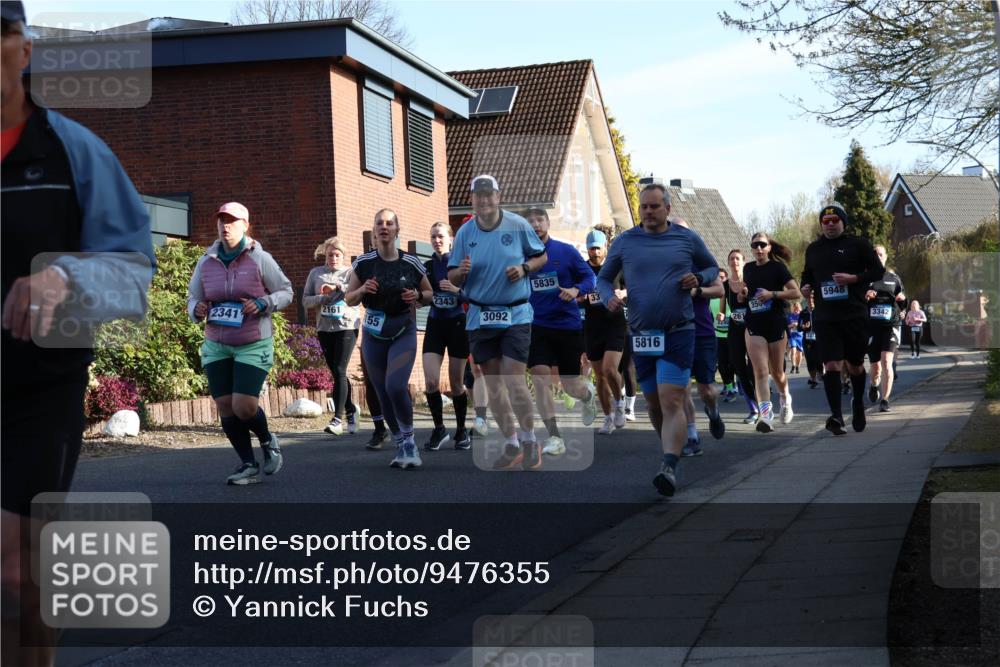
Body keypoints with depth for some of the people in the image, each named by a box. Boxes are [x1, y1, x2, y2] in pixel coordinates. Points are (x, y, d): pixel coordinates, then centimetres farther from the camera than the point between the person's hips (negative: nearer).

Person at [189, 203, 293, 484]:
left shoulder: (260, 259, -6)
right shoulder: (206, 263, 3)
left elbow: (286, 291, 1)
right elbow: (193, 298, 12)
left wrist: (262, 304, -17)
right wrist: (197, 310, -11)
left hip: (253, 346, -4)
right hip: (216, 346, 4)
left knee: (243, 406, -13)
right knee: (225, 407, 2)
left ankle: (268, 441, 20)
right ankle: (249, 466, 16)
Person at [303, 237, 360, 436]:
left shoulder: (350, 273, 1)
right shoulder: (316, 273, 10)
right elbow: (306, 300, 6)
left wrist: (337, 287, -23)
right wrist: (324, 298, -11)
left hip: (347, 327, -4)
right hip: (324, 328, 4)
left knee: (340, 371, -13)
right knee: (336, 373, 10)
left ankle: (338, 419, -15)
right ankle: (351, 412, 25)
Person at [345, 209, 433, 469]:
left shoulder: (411, 263, -3)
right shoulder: (363, 263, -2)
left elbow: (430, 294, 10)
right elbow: (349, 299, 6)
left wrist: (418, 296, -12)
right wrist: (362, 290, -14)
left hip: (403, 333, -2)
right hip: (373, 334, 2)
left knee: (396, 386, -20)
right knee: (383, 393, 6)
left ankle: (408, 439, -2)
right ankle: (401, 446, 21)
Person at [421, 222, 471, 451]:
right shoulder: (426, 267, 7)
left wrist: (457, 289, -25)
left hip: (457, 324, -3)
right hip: (435, 325, 3)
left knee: (456, 384, 4)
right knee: (430, 381, -11)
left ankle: (461, 431, 20)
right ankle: (439, 430, 5)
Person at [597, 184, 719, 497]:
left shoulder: (687, 239, 2)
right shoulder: (624, 241, 5)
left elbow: (713, 268, 16)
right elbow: (603, 278, 13)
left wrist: (698, 278, -7)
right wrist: (608, 297, -9)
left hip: (678, 334, -3)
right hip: (641, 335, 3)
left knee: (671, 402, -16)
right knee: (653, 403, 13)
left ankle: (669, 468, -25)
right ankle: (670, 447, 37)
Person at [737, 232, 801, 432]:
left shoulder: (777, 267, -3)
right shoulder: (748, 269, 9)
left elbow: (796, 293, -9)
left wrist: (773, 294, -20)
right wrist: (742, 294, 0)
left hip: (776, 324, -2)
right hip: (754, 325, 2)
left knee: (777, 371, 10)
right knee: (760, 370, -12)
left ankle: (785, 397, 41)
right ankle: (766, 414, -18)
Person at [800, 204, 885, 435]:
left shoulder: (858, 245, 2)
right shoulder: (813, 249, 13)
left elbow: (878, 270, 0)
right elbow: (807, 275, 27)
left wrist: (854, 278, -15)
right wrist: (806, 286, 4)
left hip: (854, 315, -1)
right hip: (824, 317, 2)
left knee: (855, 365, 12)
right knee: (831, 365, -12)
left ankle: (858, 404, 37)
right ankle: (836, 416, -17)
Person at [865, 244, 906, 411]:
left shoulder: (894, 278, 11)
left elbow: (903, 304, 18)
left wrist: (902, 299, -5)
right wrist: (864, 296, -17)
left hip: (890, 325, 0)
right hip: (871, 327, 0)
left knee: (886, 362, -16)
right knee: (875, 365, 8)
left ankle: (885, 400, -14)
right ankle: (874, 385, 42)